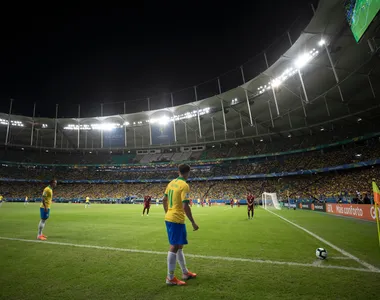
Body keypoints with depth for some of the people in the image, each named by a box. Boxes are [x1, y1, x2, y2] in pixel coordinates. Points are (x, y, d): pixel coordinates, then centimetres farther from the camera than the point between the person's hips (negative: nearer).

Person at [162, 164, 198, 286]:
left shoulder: (171, 183, 8)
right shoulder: (184, 185, -17)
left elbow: (164, 200, 15)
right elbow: (185, 206, -22)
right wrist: (193, 222, -14)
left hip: (169, 218, 9)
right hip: (177, 220, -9)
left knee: (179, 245, 18)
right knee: (174, 247, 2)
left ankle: (185, 272, 33)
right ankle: (170, 278, 14)